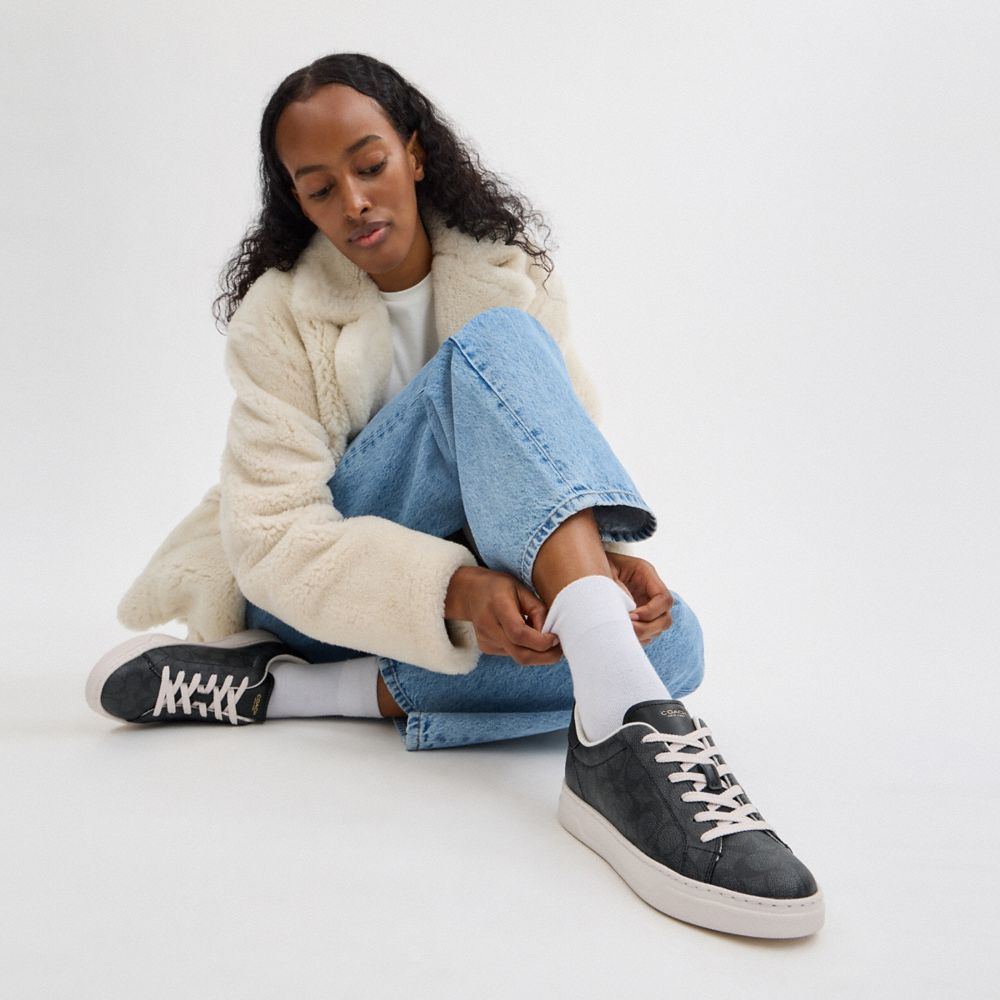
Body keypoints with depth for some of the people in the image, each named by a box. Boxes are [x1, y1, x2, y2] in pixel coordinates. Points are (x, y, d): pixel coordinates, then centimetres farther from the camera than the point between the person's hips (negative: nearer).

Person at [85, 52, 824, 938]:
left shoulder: (517, 280, 2)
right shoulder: (279, 316, -7)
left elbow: (569, 442, -4)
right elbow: (274, 535, -17)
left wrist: (612, 558, -28)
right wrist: (457, 588, -35)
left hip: (483, 599, 4)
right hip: (316, 595, -3)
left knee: (672, 639, -28)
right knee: (492, 348, -29)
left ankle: (295, 688, -27)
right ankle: (623, 720, -52)